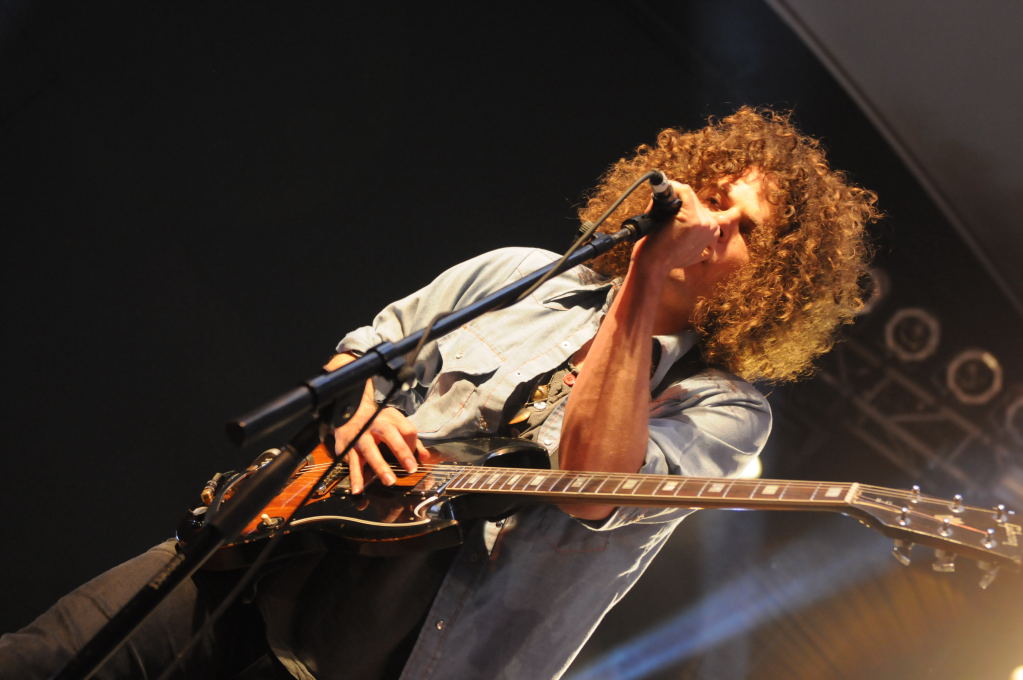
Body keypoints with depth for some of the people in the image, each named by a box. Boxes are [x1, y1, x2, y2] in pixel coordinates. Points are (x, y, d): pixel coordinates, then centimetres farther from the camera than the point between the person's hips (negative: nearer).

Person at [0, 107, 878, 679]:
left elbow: (592, 485, -20)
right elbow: (362, 349, 21)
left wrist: (645, 281, -20)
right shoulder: (520, 275, 15)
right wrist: (358, 413, -3)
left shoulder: (724, 409, 0)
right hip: (279, 547, 5)